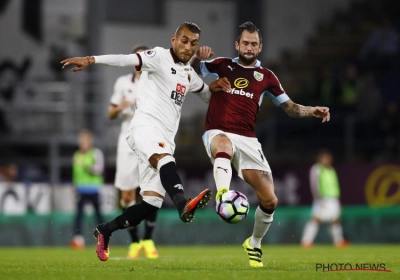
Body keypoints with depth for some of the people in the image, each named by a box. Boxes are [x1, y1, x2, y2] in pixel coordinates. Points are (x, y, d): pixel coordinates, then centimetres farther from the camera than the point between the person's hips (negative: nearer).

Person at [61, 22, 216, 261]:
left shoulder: (190, 74, 21)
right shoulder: (160, 57, 0)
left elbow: (209, 95, 41)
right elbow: (127, 59, -17)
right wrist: (91, 60, -30)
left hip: (164, 141, 8)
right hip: (146, 126, -8)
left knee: (152, 202, 1)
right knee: (165, 159, -39)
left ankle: (105, 231, 18)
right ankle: (183, 204, -66)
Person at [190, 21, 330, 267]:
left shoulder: (266, 77, 13)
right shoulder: (222, 66, 10)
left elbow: (290, 107, 15)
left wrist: (313, 111, -4)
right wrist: (198, 57, -11)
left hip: (247, 140, 3)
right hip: (218, 133, -3)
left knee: (270, 201, -3)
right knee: (224, 146, -44)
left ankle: (254, 244, 24)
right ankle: (222, 194, -68)